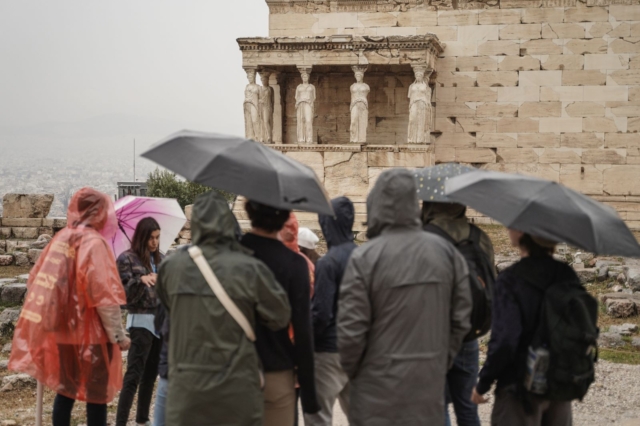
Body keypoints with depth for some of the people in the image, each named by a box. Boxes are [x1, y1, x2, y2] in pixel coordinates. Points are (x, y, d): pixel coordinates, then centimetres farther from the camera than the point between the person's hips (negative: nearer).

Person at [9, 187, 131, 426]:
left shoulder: (60, 239, 8)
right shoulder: (94, 242, -14)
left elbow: (36, 281, 15)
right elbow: (103, 295, -20)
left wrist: (50, 319, 25)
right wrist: (118, 334, -14)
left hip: (62, 331, 7)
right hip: (89, 334, -7)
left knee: (65, 391, 15)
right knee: (97, 396, 1)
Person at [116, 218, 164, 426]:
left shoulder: (160, 258, 11)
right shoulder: (127, 259, -7)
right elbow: (124, 294, -13)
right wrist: (141, 280, -28)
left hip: (161, 320, 6)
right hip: (141, 321, -6)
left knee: (151, 373, 13)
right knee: (134, 375, -9)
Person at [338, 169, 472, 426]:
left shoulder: (364, 258, -13)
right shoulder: (447, 252, 1)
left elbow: (350, 332, -11)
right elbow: (461, 320, 6)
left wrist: (352, 371, 7)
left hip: (379, 388, -4)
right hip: (431, 385, 4)